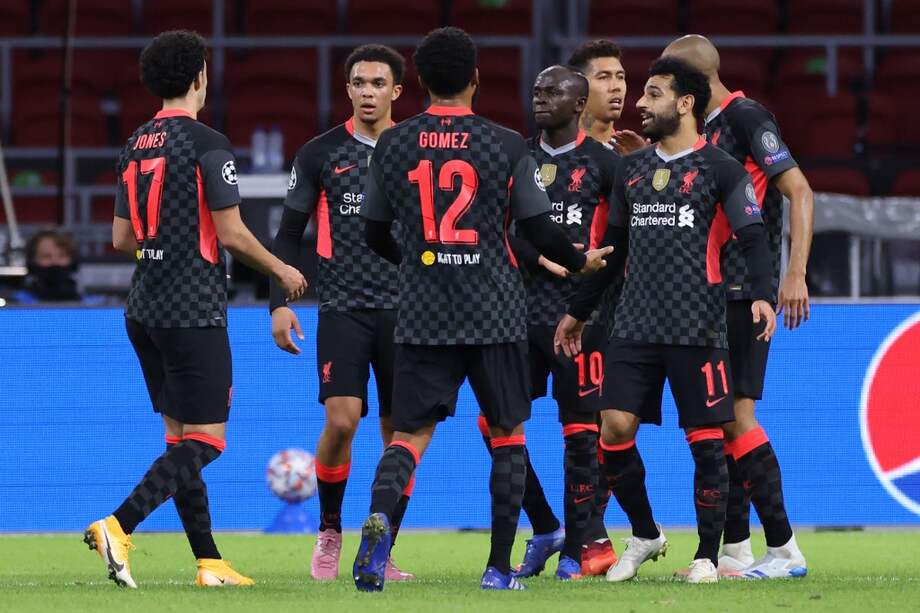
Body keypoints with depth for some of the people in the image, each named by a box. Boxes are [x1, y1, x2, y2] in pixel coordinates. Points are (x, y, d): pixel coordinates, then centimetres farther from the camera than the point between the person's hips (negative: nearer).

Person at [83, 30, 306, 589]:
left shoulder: (135, 147, 10)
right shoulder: (207, 144, -12)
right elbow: (232, 233, -13)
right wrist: (281, 271, 3)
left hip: (144, 309, 8)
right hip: (193, 311, -8)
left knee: (181, 435, 12)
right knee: (205, 439, -6)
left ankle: (210, 561, 12)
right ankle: (119, 526, -22)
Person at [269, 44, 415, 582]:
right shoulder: (321, 154, 4)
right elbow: (289, 235, 7)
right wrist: (280, 302, -3)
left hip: (404, 310, 2)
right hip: (343, 309, -2)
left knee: (399, 431, 1)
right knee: (341, 419, -16)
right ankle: (329, 530, 5)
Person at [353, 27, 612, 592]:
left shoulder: (393, 145, 1)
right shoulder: (506, 146, -5)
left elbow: (375, 234, 10)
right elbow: (540, 230, -3)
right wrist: (581, 261, 17)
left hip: (423, 313, 1)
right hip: (495, 313, -1)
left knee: (411, 432, 2)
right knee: (507, 433, 12)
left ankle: (380, 514, -29)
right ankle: (500, 567, 11)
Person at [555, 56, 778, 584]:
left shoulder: (720, 169, -3)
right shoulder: (631, 169, 14)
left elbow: (753, 237, -10)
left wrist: (763, 296, -27)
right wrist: (579, 312, 26)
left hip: (698, 330, -5)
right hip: (636, 325, 5)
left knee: (706, 441, -2)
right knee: (615, 429, -5)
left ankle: (708, 556, 8)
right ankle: (645, 536, 14)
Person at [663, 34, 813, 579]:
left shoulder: (747, 119, -11)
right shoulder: (704, 129, 16)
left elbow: (800, 191, -16)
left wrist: (795, 274, -23)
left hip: (745, 292, -9)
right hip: (711, 294, 9)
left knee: (735, 415, -11)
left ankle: (785, 550, -8)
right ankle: (736, 550, 12)